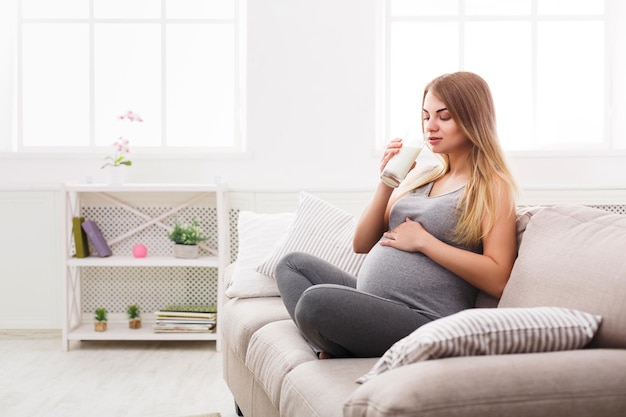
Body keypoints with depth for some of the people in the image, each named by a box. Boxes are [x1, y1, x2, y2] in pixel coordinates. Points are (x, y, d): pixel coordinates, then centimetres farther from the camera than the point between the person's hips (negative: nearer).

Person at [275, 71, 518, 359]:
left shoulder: (494, 186, -1)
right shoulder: (418, 177, 19)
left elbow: (497, 279, -14)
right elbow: (361, 244, 15)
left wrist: (422, 241, -12)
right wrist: (387, 181, 3)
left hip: (424, 320, -9)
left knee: (317, 300, -31)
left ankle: (342, 354, 2)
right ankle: (330, 351, -10)